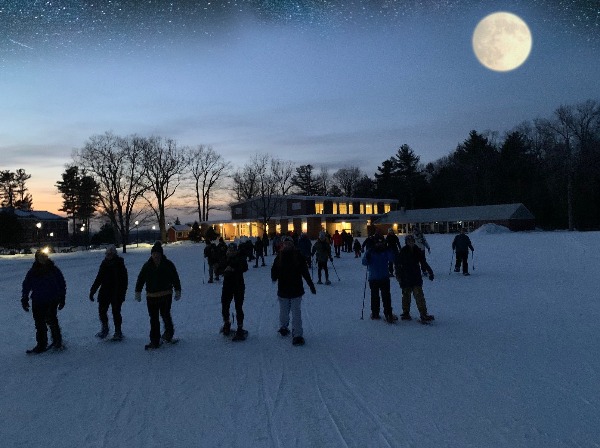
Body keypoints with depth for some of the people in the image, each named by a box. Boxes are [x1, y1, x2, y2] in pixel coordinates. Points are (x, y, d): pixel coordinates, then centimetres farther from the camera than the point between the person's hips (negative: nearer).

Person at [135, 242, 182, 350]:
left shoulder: (168, 264, -2)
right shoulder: (147, 265, 4)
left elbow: (175, 278, 3)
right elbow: (141, 278, 10)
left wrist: (178, 290, 2)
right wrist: (138, 291, 7)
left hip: (166, 295, -2)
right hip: (151, 296, 3)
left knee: (165, 314, -7)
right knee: (153, 319, 6)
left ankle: (169, 332, 21)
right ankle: (154, 341, 14)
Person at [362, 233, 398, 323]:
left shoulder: (386, 251, 2)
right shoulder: (370, 251, -1)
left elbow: (392, 259, -12)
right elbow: (364, 262, -9)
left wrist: (389, 251, -24)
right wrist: (367, 257, -28)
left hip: (384, 278, 0)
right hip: (373, 278, 0)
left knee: (386, 296, -4)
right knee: (375, 296, 9)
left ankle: (388, 314, -1)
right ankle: (375, 313, 19)